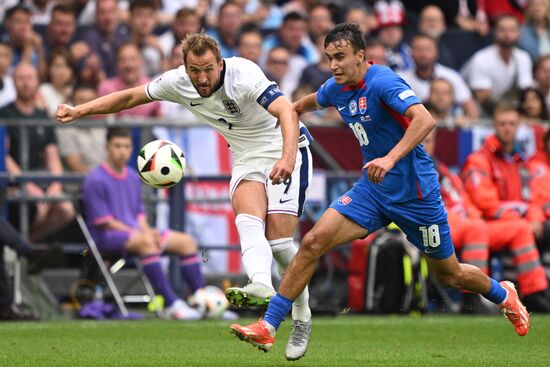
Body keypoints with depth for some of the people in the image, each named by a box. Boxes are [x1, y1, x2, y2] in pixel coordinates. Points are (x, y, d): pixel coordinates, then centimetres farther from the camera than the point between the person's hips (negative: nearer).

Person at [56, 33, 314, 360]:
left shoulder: (244, 76, -27)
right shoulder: (178, 82, -8)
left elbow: (286, 111, -41)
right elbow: (131, 96, 6)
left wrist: (287, 157, -58)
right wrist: (79, 111, -4)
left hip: (284, 151, -5)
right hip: (247, 159, 5)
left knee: (278, 235, -16)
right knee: (249, 220, -25)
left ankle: (302, 316, 1)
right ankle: (262, 286, -49)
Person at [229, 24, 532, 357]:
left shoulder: (382, 81, -22)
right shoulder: (335, 89, 1)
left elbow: (425, 119, -37)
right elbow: (310, 102, 28)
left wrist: (391, 158, -48)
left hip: (415, 192, -6)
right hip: (373, 190, 6)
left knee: (450, 274, 10)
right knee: (314, 242, -13)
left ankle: (504, 295, 43)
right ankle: (268, 327, -12)